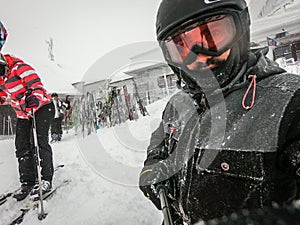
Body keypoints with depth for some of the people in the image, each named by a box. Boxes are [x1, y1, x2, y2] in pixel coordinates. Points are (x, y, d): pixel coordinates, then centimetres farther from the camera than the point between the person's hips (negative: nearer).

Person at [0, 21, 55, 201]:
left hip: (42, 106, -8)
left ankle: (46, 179, -10)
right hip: (23, 113, 8)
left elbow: (36, 83, -27)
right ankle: (27, 182, 6)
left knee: (40, 141, -18)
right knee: (22, 145, 0)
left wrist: (35, 97, -46)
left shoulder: (18, 66, -16)